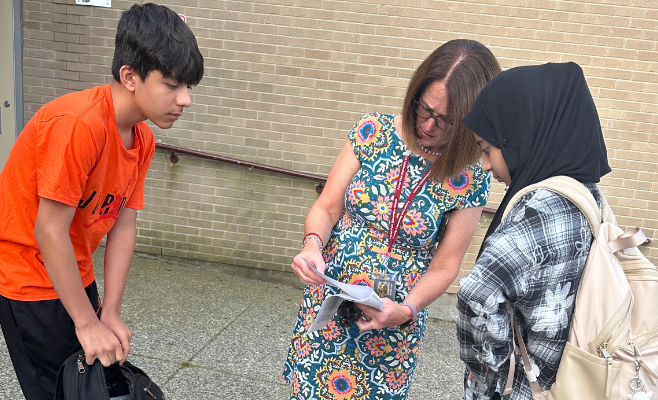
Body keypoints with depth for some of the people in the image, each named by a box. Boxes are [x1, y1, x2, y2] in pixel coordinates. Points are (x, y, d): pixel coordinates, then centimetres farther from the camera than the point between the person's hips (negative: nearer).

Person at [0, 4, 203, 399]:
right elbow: (49, 231, -27)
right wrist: (88, 322, -19)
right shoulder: (79, 124, -30)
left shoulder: (143, 138, -4)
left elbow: (124, 225, -3)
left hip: (74, 274, 7)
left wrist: (111, 314, -5)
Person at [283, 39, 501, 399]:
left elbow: (444, 266, -7)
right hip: (327, 298, 2)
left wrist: (405, 311, -22)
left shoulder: (469, 179, -12)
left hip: (393, 323, -1)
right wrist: (313, 244, -23)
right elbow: (327, 207, -3)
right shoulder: (373, 132, -8)